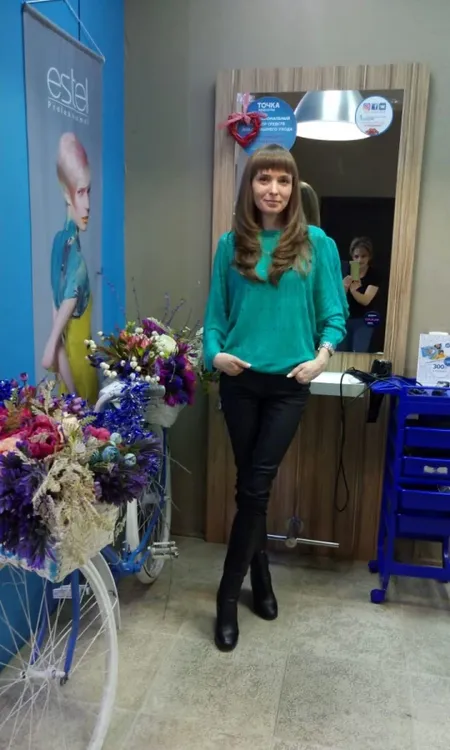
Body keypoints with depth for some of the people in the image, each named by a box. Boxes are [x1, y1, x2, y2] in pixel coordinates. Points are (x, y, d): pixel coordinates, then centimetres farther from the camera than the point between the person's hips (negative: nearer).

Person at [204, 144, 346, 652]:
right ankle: (260, 577, 31)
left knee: (256, 486, 0)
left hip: (289, 382, -1)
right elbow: (216, 312, 6)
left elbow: (333, 313, 1)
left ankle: (229, 593, 15)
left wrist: (322, 355, -15)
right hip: (239, 379, 2)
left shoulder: (315, 243, 0)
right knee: (249, 484, 10)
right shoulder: (231, 244, 5)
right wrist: (214, 353, -12)